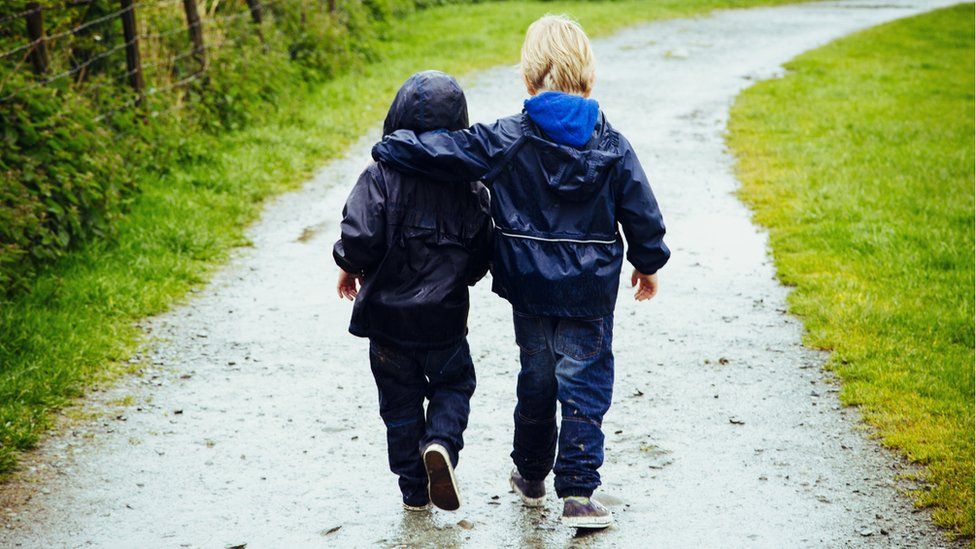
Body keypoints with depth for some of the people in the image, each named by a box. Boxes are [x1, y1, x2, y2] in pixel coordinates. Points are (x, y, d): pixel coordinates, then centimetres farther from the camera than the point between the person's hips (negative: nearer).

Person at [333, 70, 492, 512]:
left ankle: (414, 492, 16)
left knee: (401, 401, 13)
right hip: (445, 319, 1)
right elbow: (481, 259, -2)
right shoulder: (469, 184, -4)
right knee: (454, 384, 20)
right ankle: (441, 441, -9)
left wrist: (350, 267, 1)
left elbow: (360, 238, -21)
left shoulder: (382, 174, -12)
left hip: (388, 315, -1)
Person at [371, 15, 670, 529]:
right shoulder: (612, 146, -6)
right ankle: (578, 493, -3)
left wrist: (387, 148, 6)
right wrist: (648, 264, 17)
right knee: (584, 387, 3)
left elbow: (440, 151, -11)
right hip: (589, 293, -1)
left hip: (530, 289, 1)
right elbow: (641, 212, 1)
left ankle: (530, 475, 35)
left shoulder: (507, 140, -10)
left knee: (536, 380, 19)